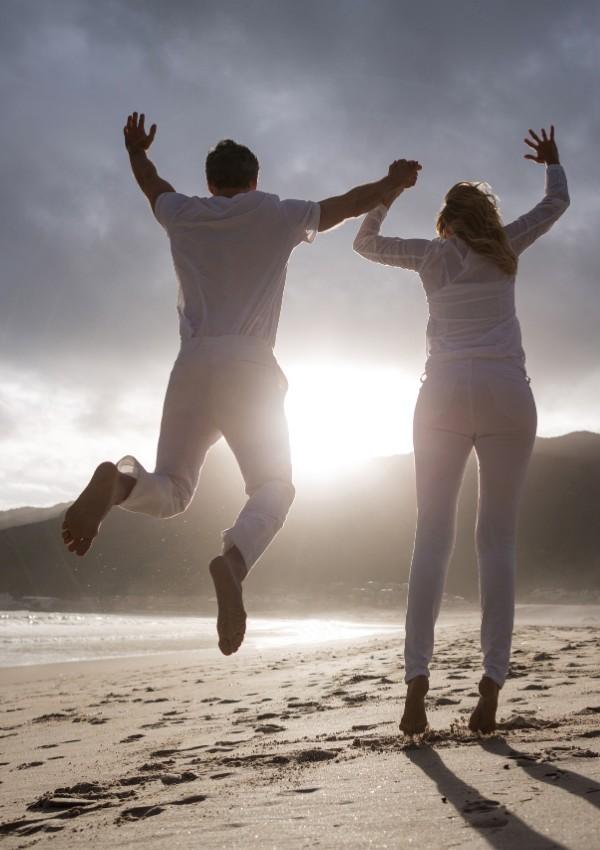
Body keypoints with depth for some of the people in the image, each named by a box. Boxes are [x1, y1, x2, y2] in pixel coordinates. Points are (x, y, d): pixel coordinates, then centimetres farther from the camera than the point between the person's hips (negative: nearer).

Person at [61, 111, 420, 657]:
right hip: (250, 367, -2)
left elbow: (152, 184, 39)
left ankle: (119, 480, -28)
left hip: (192, 365, 3)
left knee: (170, 492, 9)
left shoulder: (184, 215, 17)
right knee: (274, 487, 3)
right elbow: (349, 205, 21)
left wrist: (136, 150, 61)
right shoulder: (275, 216, 11)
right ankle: (235, 559, -31)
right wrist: (394, 181, 40)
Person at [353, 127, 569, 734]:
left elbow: (364, 242, 28)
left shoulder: (431, 255, 13)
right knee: (497, 538, -1)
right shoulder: (506, 248, 14)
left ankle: (417, 682, -11)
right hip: (507, 393, 0)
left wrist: (390, 191, 38)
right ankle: (491, 688, -6)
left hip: (445, 393, 0)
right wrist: (551, 162, 50)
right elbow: (557, 203, 33)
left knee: (432, 536, -1)